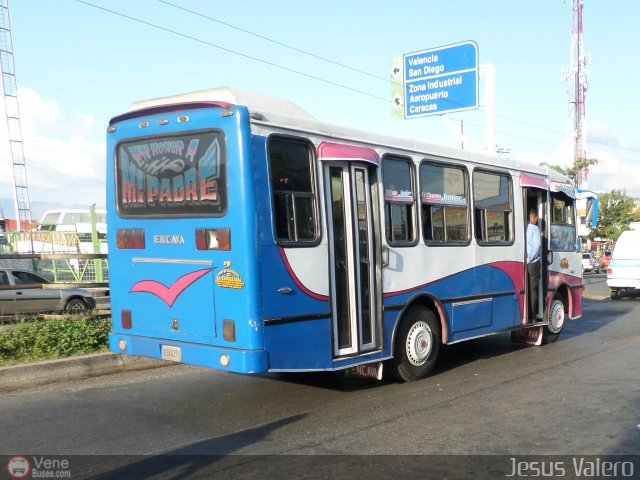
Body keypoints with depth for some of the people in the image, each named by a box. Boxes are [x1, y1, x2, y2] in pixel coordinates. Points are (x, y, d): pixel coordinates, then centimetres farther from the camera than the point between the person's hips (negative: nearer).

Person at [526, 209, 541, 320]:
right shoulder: (534, 228, -8)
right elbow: (537, 244, -19)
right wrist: (531, 258, -11)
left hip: (523, 263, 5)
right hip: (533, 263, -5)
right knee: (533, 290, 1)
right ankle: (532, 316, 2)